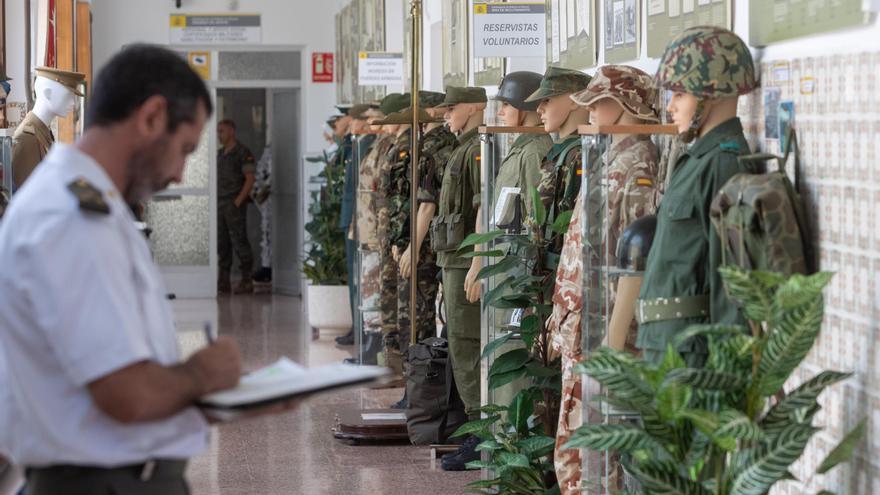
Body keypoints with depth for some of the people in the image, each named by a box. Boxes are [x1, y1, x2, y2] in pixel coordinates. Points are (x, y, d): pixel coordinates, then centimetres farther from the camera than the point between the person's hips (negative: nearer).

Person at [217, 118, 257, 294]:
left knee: (239, 242, -7)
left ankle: (246, 281, -4)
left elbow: (250, 178, -11)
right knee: (222, 243, 7)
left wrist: (238, 201, -16)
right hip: (219, 205, 8)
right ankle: (223, 281, 10)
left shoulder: (243, 153, -6)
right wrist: (215, 201, 10)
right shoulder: (220, 154, 18)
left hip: (234, 205, -8)